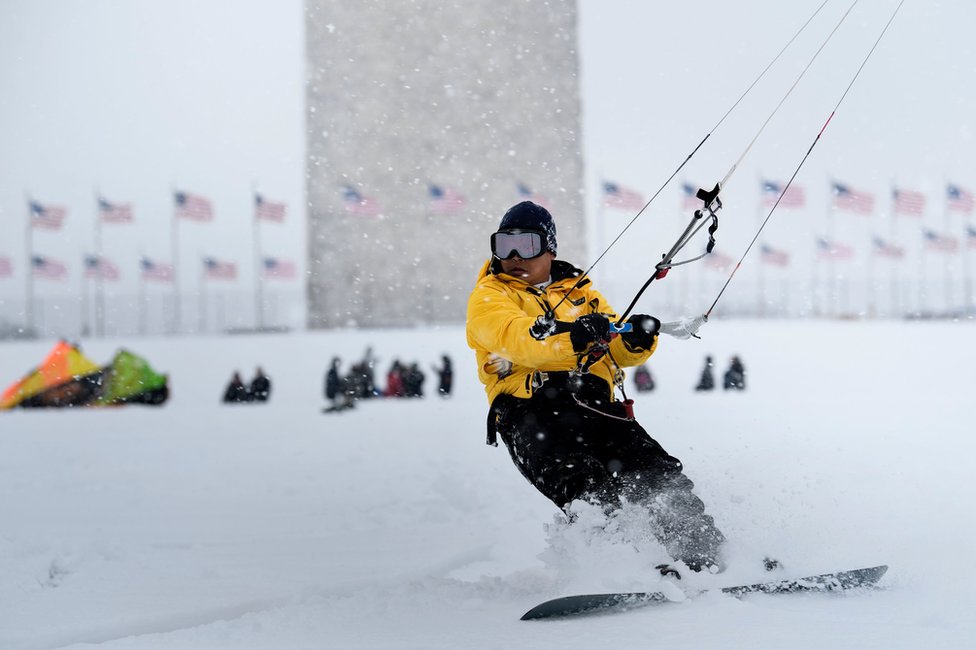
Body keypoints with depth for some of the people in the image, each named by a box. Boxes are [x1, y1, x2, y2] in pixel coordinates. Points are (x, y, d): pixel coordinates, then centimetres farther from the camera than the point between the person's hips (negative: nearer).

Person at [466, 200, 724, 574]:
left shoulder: (577, 291, 29)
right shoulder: (488, 297, 14)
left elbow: (620, 352, 21)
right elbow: (514, 336, -10)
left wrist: (637, 338, -5)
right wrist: (569, 334, -29)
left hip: (594, 402, 4)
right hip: (533, 409, -4)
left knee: (655, 473, -17)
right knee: (587, 490, -30)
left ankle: (706, 557, -21)